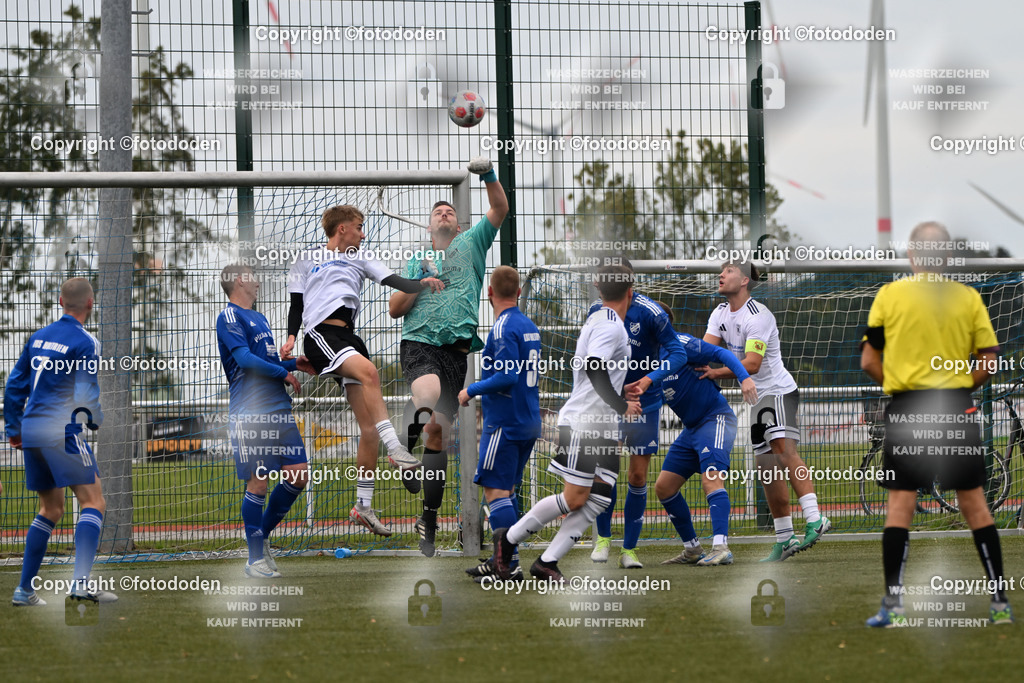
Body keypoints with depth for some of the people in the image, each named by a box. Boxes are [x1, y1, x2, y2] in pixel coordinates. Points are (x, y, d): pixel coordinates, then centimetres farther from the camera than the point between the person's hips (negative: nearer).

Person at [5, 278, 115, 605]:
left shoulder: (38, 337, 13)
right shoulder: (85, 342, -9)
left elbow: (14, 385, 17)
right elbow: (85, 396, -13)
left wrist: (13, 427, 27)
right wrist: (97, 422, 8)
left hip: (30, 431, 7)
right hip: (61, 430, -7)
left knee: (50, 509, 18)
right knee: (93, 502, -5)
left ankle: (24, 590, 15)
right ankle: (81, 581, -21)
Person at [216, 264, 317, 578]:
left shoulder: (259, 318, 24)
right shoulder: (230, 316, -3)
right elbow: (244, 358, -14)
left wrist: (294, 363, 12)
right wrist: (284, 372, -5)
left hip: (279, 409, 8)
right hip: (250, 413, -8)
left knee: (298, 476, 2)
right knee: (258, 483, -7)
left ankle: (263, 536, 20)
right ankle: (255, 559, 1)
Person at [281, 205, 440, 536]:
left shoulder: (361, 260, 24)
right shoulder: (306, 262, 18)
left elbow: (392, 280, 8)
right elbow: (296, 306, 18)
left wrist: (421, 284, -11)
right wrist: (291, 337, 0)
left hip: (349, 339, 5)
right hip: (320, 334, -5)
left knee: (369, 428, -3)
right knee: (369, 371, -34)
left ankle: (363, 505, 4)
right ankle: (397, 451, -40)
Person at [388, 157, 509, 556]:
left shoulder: (471, 245, 22)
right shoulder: (416, 263, 24)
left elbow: (499, 210, 9)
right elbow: (394, 309, 16)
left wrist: (489, 176, -8)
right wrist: (417, 287, -2)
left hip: (457, 348, 0)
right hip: (419, 342, 0)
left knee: (439, 431, -1)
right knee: (428, 393, -38)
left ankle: (429, 519, 5)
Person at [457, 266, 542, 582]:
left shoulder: (503, 328, -14)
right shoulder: (529, 326, 13)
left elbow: (508, 377, -22)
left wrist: (471, 390, -10)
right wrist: (484, 388, 26)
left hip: (504, 423, -9)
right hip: (529, 423, 9)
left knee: (495, 491, -9)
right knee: (507, 491, 15)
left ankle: (509, 565, -15)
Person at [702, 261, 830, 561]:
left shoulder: (757, 316, -17)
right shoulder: (720, 314, 9)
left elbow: (752, 364, -24)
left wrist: (718, 372, -35)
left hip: (779, 390, -8)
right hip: (758, 397, 8)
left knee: (783, 449, -28)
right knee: (767, 469, 5)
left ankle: (815, 519, -37)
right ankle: (784, 539, 9)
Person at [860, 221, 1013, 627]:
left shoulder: (889, 295, -2)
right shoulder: (969, 298, 2)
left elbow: (869, 361, -1)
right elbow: (989, 359, 2)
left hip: (907, 409, -1)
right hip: (958, 409, 1)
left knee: (900, 504, 1)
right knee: (974, 502, 8)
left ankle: (893, 605, -5)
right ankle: (1000, 603, 9)